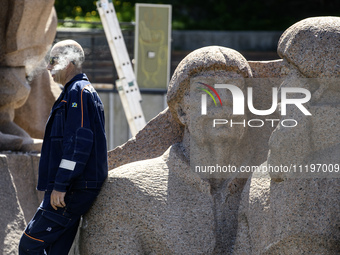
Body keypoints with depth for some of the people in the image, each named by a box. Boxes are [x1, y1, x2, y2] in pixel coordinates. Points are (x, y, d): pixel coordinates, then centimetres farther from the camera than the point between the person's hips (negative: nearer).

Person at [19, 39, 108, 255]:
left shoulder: (78, 92, -11)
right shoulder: (77, 91, 21)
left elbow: (79, 143, -21)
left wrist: (60, 186, -23)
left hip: (72, 191, -10)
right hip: (76, 190, 10)